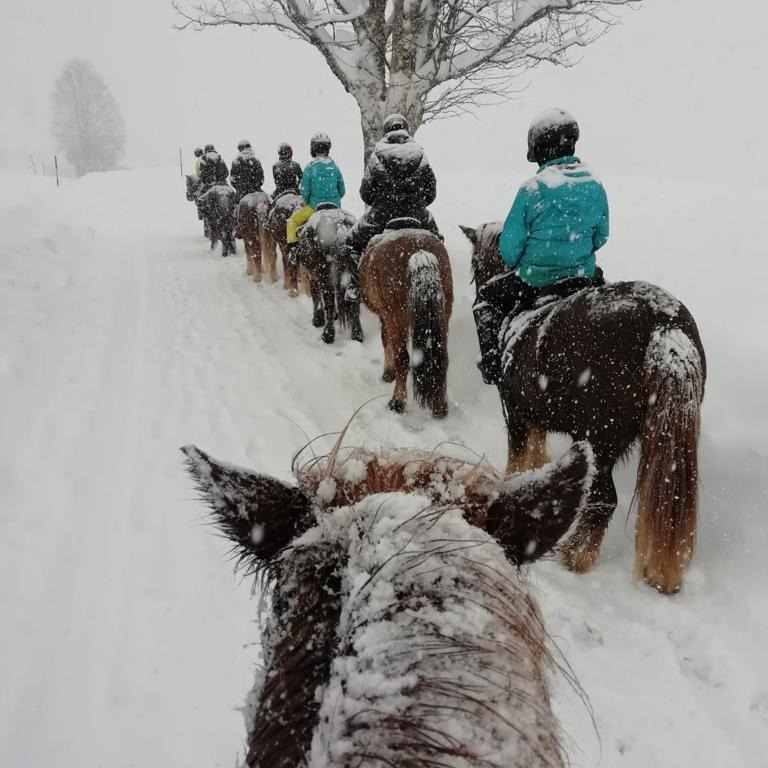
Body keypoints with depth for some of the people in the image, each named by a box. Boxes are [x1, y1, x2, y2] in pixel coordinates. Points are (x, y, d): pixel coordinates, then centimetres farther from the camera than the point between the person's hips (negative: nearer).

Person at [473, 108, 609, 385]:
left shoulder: (532, 189, -19)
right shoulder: (595, 186, -4)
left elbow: (509, 247, -13)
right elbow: (600, 237, 7)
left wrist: (517, 265, 8)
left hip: (535, 282, -4)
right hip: (583, 277, 5)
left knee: (486, 297, 21)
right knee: (600, 278, 40)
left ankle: (493, 366, 17)